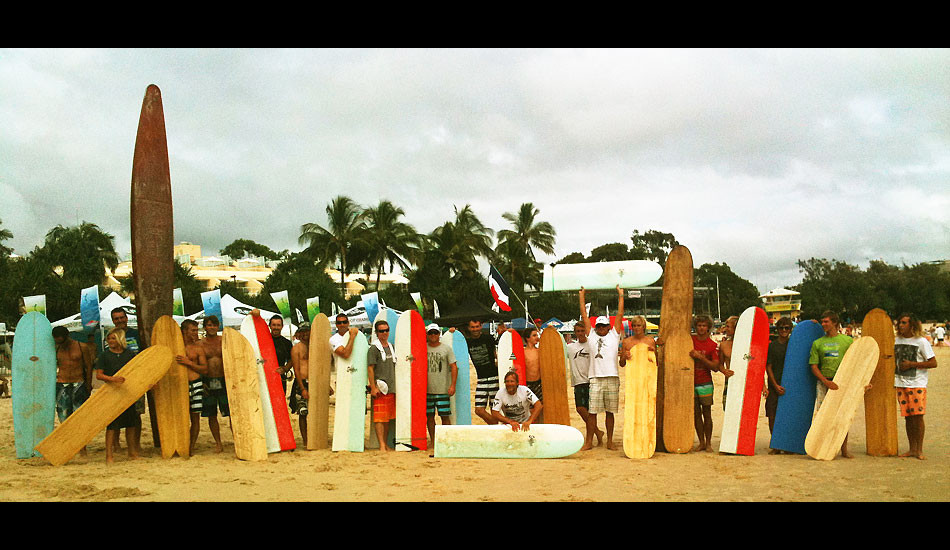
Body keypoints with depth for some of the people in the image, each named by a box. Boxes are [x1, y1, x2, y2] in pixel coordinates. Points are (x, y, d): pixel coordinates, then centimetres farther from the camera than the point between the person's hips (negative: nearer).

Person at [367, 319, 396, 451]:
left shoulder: (391, 347, 16)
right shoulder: (374, 349, -5)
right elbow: (370, 369, -9)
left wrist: (396, 386, 21)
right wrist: (373, 388, -15)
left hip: (391, 388, 7)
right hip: (380, 389, -7)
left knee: (388, 418, 10)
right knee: (379, 418, -7)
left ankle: (386, 445, 16)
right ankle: (382, 445, -6)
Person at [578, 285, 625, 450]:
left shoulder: (614, 335, 11)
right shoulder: (591, 335, 12)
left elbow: (620, 315, 9)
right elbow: (584, 316, 14)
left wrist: (621, 295, 8)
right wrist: (581, 297, 15)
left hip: (612, 378, 0)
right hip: (595, 378, 0)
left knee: (609, 411, 7)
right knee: (591, 411, -1)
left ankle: (610, 441, 14)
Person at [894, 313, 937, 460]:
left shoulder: (921, 341, -6)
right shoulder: (896, 340, 10)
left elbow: (933, 363, -8)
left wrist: (912, 364, -13)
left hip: (917, 384, -5)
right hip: (901, 384, 5)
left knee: (918, 415, -7)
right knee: (908, 417, 7)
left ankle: (919, 450, 2)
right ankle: (912, 449, 13)